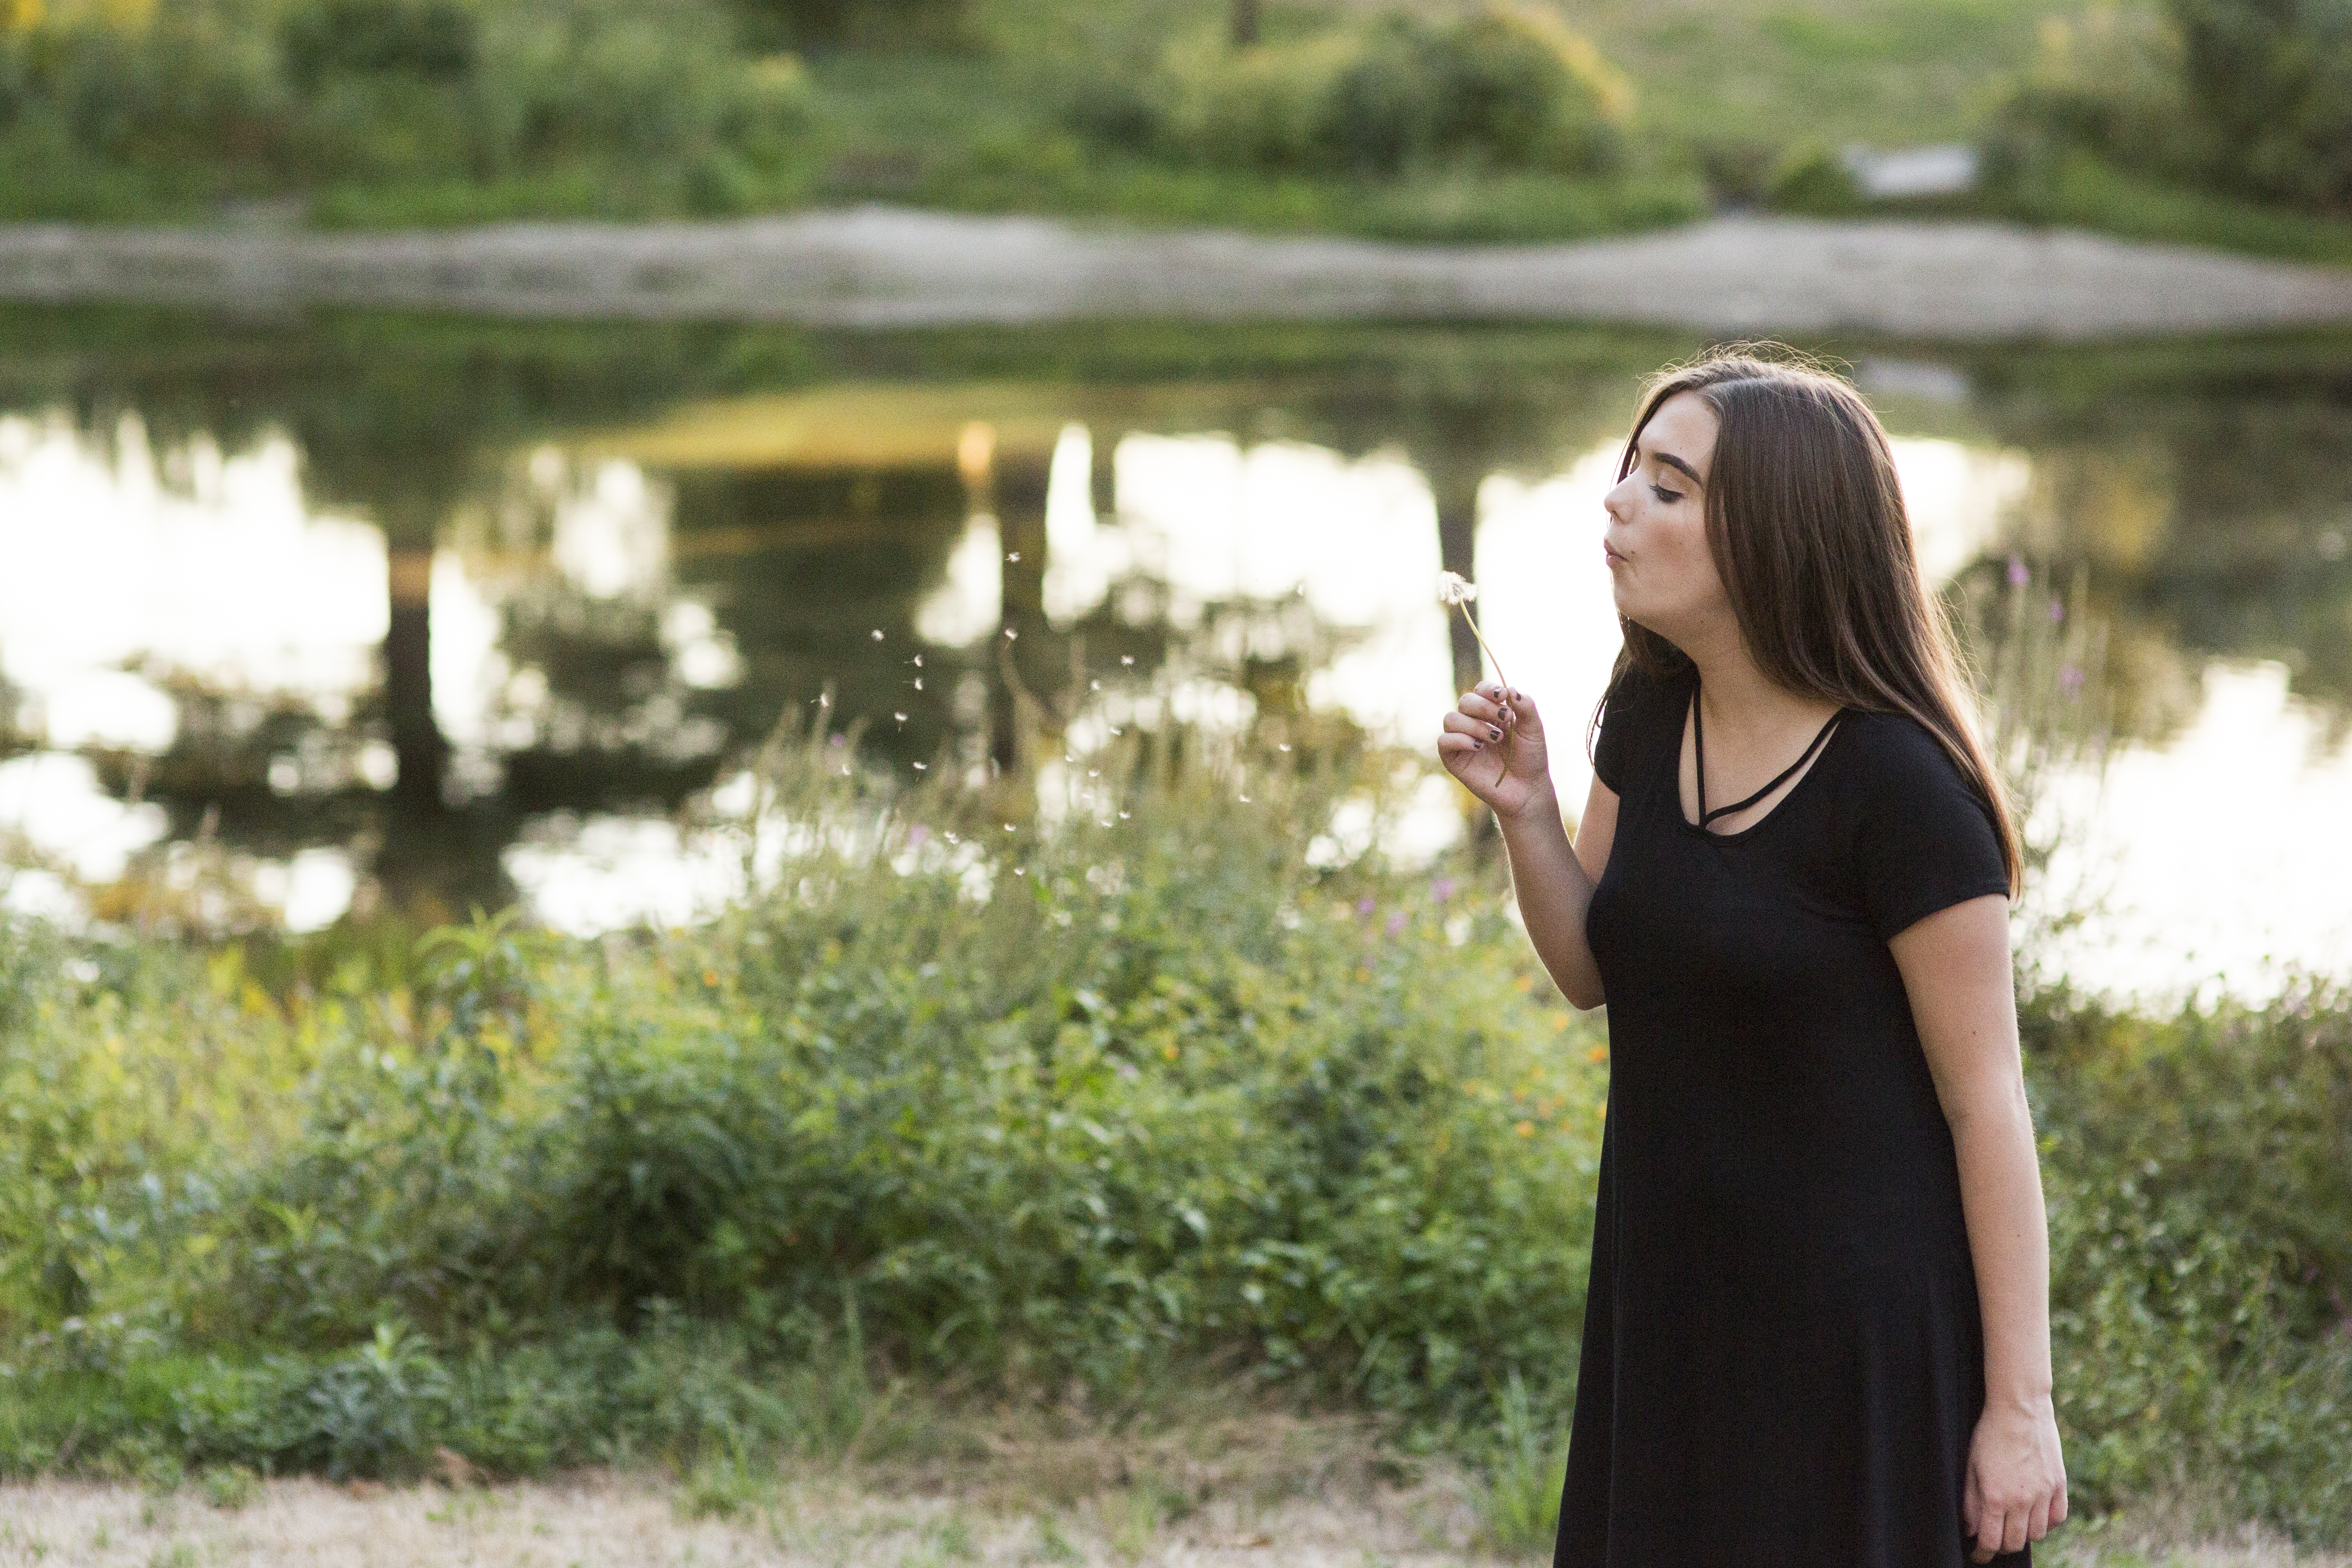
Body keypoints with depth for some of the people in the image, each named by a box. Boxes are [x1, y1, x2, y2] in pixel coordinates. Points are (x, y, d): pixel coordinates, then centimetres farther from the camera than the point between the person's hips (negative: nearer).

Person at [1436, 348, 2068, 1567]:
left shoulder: (1896, 786, -19)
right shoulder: (1649, 716, 1)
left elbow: (1986, 1099, -16)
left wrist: (2019, 1405, -15)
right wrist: (1522, 811, -6)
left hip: (1854, 1324, -7)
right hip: (1671, 1303, 7)